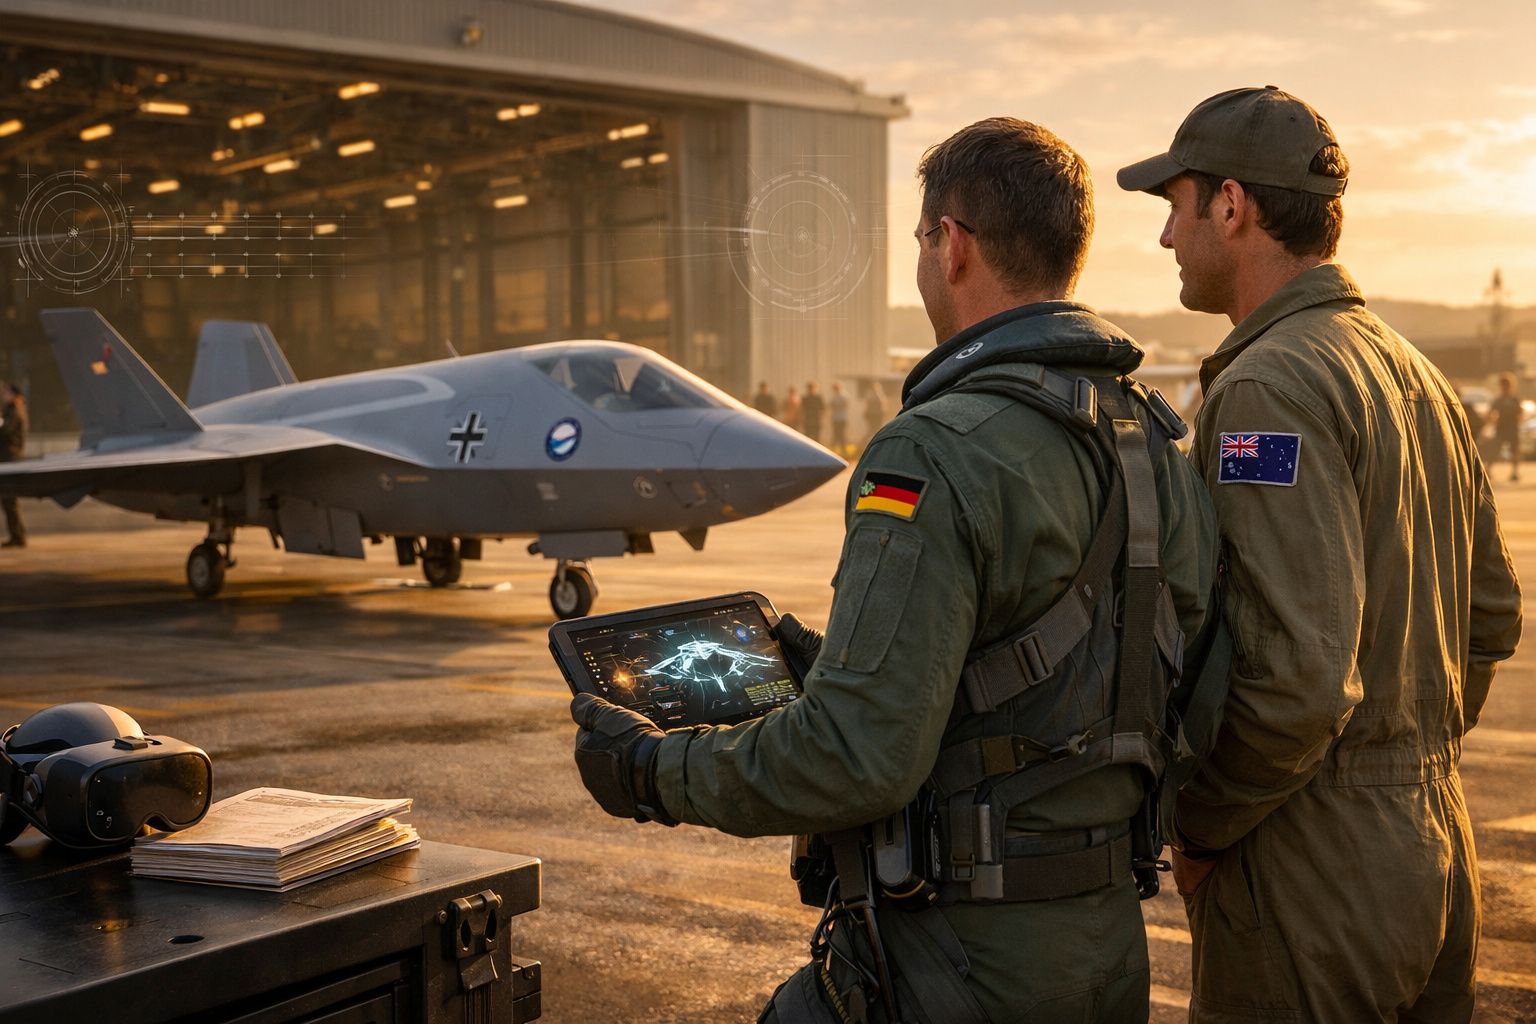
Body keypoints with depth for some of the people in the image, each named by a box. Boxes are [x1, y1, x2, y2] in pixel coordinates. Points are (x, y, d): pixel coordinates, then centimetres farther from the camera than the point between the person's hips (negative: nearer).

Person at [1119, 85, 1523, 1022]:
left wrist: (1196, 827, -13)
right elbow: (1493, 619, 17)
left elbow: (1299, 673, -26)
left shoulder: (1271, 387, -19)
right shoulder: (1418, 374, 11)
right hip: (1437, 856, 9)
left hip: (1315, 879, -9)